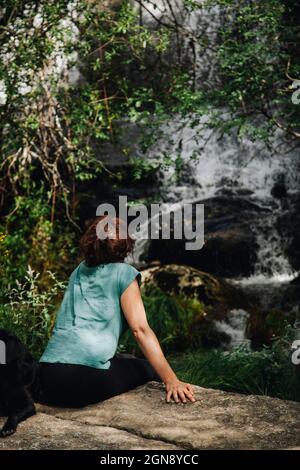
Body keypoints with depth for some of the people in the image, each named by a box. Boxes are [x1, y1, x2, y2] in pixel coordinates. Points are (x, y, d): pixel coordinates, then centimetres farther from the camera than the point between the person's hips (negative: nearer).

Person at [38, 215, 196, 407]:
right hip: (87, 378, -6)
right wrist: (172, 381, -11)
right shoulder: (123, 273, 3)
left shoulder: (79, 272, 19)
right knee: (151, 369, 20)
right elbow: (140, 329, -7)